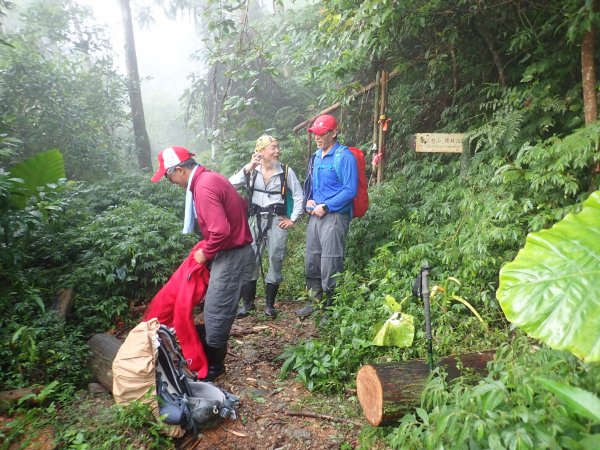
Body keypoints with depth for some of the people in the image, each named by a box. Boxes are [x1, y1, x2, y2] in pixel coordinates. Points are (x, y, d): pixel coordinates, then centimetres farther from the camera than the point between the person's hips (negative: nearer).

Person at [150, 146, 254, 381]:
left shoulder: (203, 187, -22)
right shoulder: (209, 177, 9)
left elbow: (221, 230, -30)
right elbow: (240, 206, 17)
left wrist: (205, 252, -10)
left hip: (231, 255, -10)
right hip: (231, 251, 10)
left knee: (216, 311, 1)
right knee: (216, 308, 19)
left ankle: (213, 366, 18)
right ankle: (211, 352, 34)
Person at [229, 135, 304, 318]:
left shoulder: (286, 171, 0)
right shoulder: (252, 171, 2)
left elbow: (299, 195, 4)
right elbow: (231, 185, -9)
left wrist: (293, 219, -1)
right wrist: (247, 168, -17)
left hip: (277, 220, -1)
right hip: (256, 219, 1)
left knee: (275, 260, 3)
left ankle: (270, 303, 16)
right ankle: (248, 302, 13)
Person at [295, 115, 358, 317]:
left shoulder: (344, 157, -9)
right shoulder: (315, 157, 15)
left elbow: (350, 191, -15)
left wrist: (326, 206, -17)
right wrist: (308, 200, 5)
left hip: (334, 216, -8)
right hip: (315, 215, 8)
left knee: (330, 264, -4)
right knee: (311, 260, 14)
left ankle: (332, 306, 10)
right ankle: (314, 302, 29)